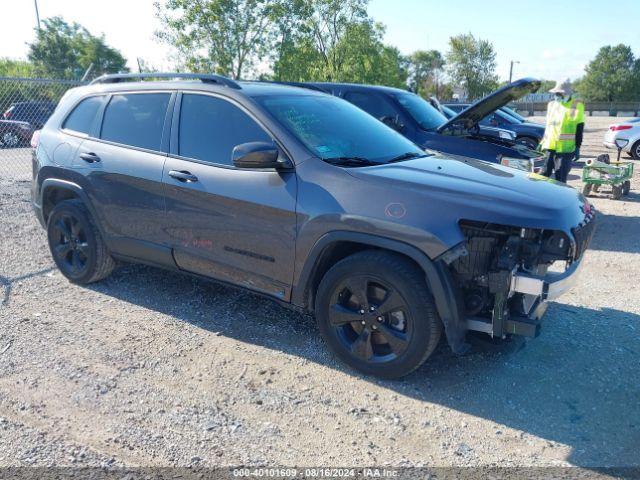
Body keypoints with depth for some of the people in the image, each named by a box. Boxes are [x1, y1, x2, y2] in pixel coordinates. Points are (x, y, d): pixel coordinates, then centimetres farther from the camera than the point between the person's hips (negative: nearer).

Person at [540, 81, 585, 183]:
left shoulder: (577, 106, -2)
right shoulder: (552, 104, 14)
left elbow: (579, 129, -3)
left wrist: (577, 147, -7)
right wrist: (542, 142, 18)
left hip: (566, 149, -5)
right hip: (550, 147, 5)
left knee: (561, 178, -1)